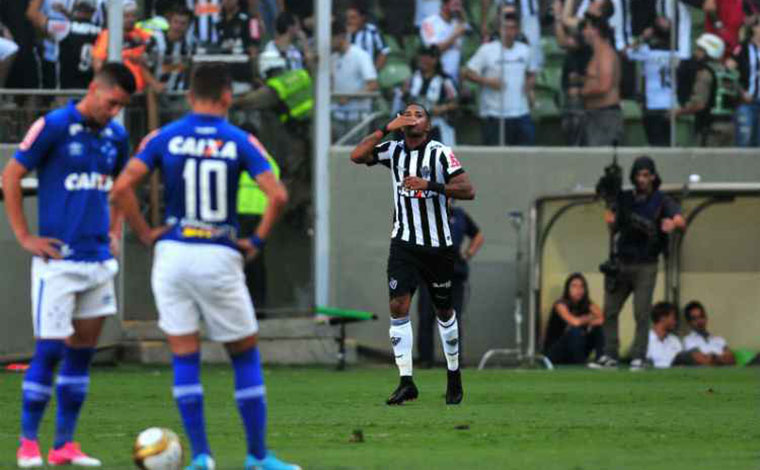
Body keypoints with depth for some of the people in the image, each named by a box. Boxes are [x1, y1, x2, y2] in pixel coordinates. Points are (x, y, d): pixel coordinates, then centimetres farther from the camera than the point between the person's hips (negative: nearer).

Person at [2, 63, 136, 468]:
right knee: (50, 350, -7)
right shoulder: (53, 127, -9)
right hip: (59, 260, -6)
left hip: (99, 260, 6)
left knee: (83, 351, 7)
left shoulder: (116, 137, 9)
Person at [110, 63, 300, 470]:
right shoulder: (240, 142, -1)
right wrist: (257, 240, 0)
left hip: (172, 254, 1)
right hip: (220, 257, -1)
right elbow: (277, 195, -12)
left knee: (185, 359, 8)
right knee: (246, 356, 11)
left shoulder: (163, 138, 2)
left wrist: (145, 234, 2)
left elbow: (121, 188, -8)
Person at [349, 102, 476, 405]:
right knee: (398, 306, -13)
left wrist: (429, 185, -26)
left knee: (444, 311, 11)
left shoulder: (440, 153, -8)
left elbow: (468, 190, -16)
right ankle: (406, 381, -13)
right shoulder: (394, 150, 3)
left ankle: (454, 374, 29)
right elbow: (357, 156, -9)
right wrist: (387, 129, -14)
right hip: (404, 244, 2)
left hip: (438, 245, -2)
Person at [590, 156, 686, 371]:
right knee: (609, 311, 3)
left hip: (645, 266, -4)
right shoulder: (624, 198, 9)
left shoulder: (661, 200, -2)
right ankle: (610, 356, 10)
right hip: (621, 263, 4)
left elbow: (681, 221, -17)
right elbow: (613, 230, 12)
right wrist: (611, 221, -12)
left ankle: (638, 358, -4)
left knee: (642, 314, -8)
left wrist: (673, 223, -41)